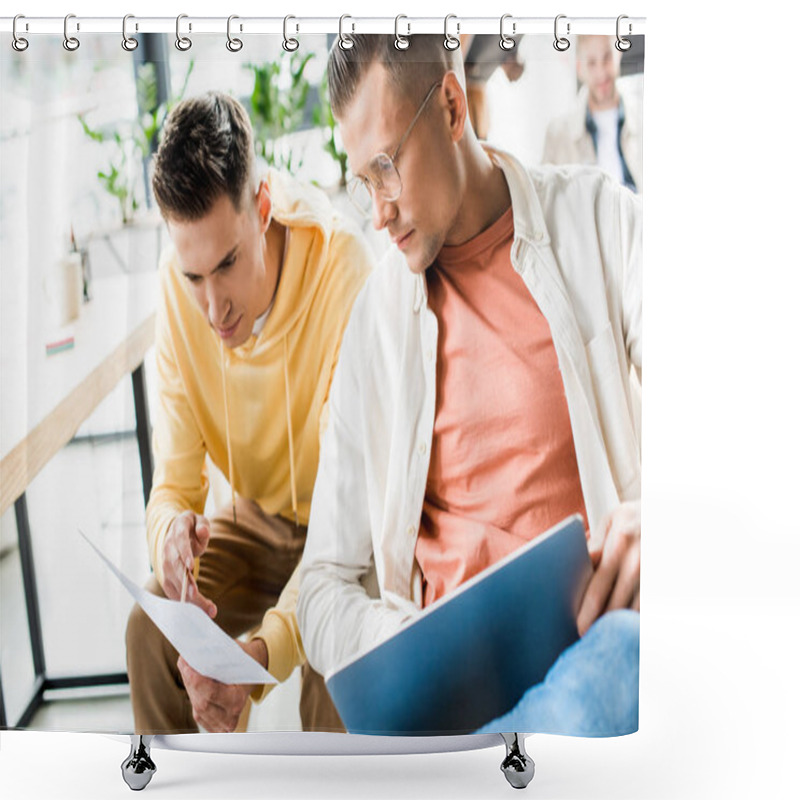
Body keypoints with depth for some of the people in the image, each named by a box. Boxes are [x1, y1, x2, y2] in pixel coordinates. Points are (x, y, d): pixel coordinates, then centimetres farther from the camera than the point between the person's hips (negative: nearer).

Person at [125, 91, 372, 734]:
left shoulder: (345, 273, -31)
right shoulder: (176, 287, -14)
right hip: (256, 518, 4)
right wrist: (169, 526, -36)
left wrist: (266, 647, -46)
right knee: (152, 625, -18)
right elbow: (175, 483, -11)